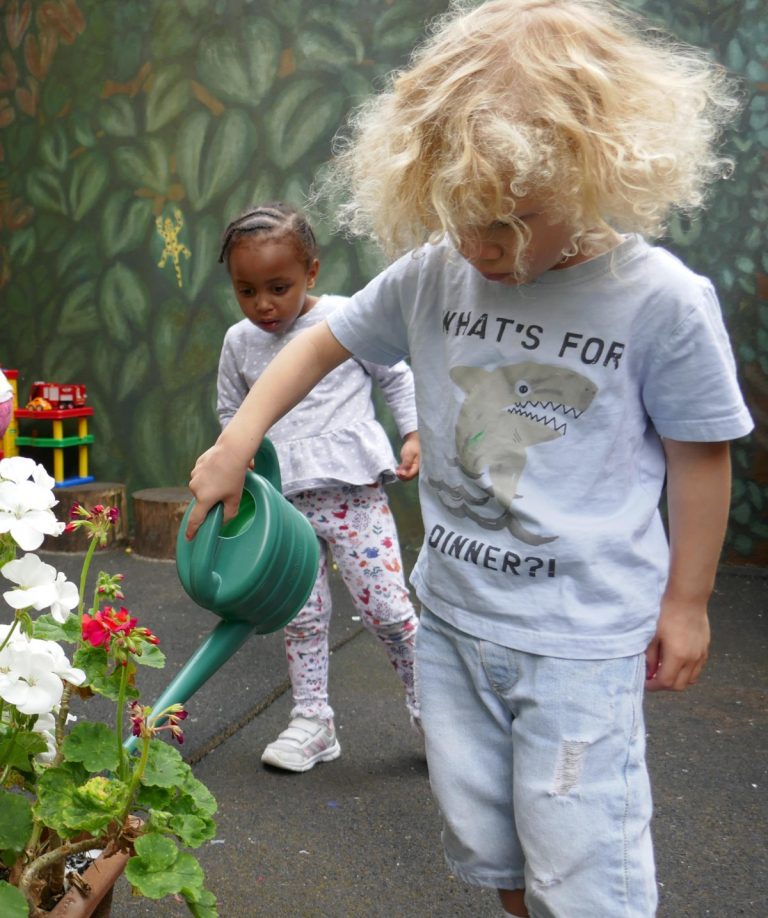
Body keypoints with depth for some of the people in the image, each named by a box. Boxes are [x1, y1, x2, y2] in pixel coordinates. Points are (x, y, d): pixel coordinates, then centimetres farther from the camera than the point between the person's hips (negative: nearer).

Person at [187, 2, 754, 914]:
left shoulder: (661, 300, -15)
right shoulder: (431, 274, -5)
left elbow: (700, 455, -5)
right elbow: (325, 339, 9)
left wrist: (685, 602, 1)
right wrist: (237, 442, 1)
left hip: (582, 640, -4)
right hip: (450, 615, 5)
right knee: (481, 844, 21)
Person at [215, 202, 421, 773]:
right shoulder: (239, 343, 6)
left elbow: (397, 377, 7)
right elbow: (232, 412, 19)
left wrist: (414, 434, -1)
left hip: (353, 492, -3)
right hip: (283, 501, 4)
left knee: (387, 607, -4)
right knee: (303, 617, 10)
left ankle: (432, 709, 16)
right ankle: (312, 722, 25)